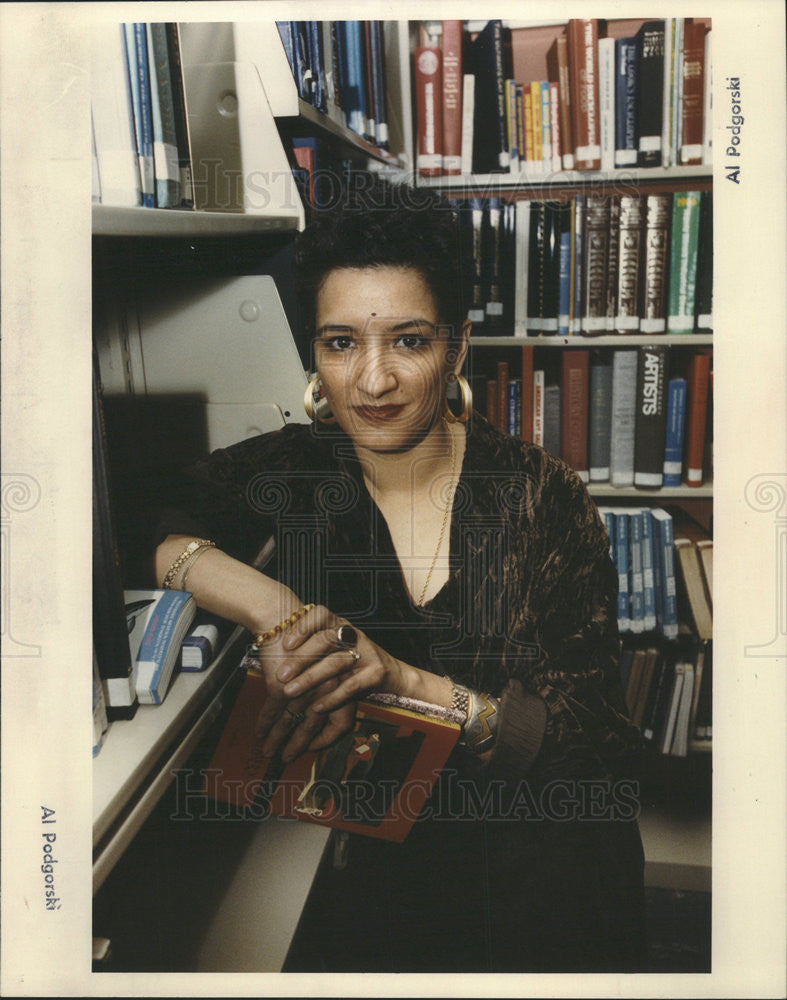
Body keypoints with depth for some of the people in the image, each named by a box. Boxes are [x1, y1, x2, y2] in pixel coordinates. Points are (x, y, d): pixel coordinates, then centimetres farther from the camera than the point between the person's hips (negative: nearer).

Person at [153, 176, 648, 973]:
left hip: (543, 855, -1)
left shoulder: (541, 497, -14)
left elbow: (595, 738, -14)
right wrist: (270, 608, -24)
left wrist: (407, 681, -29)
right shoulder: (298, 470, -5)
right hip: (380, 858, 2)